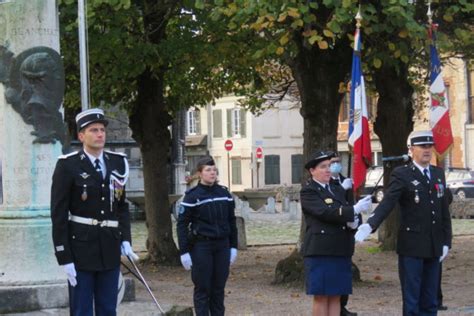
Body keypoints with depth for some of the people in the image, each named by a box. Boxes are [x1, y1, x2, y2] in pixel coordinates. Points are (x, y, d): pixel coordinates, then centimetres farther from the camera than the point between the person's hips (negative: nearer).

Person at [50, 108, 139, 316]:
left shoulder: (117, 163, 8)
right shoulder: (68, 166, -7)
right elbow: (59, 215, -8)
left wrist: (125, 240, 3)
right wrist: (64, 258, -12)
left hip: (110, 250, 5)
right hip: (81, 248, -5)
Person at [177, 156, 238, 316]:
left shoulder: (224, 193, 8)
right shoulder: (192, 196, -5)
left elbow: (231, 221, 15)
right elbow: (182, 224, -5)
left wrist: (233, 246, 11)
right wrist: (184, 252, -9)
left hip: (222, 245, 4)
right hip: (201, 247, -4)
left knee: (219, 287, 8)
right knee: (202, 288, 0)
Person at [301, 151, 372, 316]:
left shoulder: (338, 190, 19)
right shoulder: (308, 192, -4)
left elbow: (349, 214, 14)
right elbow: (325, 212, -18)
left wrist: (353, 221, -10)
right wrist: (354, 210, -22)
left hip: (341, 251, 6)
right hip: (320, 252, -6)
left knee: (336, 296, 7)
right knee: (321, 296, -2)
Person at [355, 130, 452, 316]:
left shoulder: (438, 173, 12)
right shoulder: (401, 175, -5)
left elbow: (444, 211, 15)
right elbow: (387, 203, -18)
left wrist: (446, 242, 10)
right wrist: (369, 226, -34)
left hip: (434, 247, 5)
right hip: (411, 247, -5)